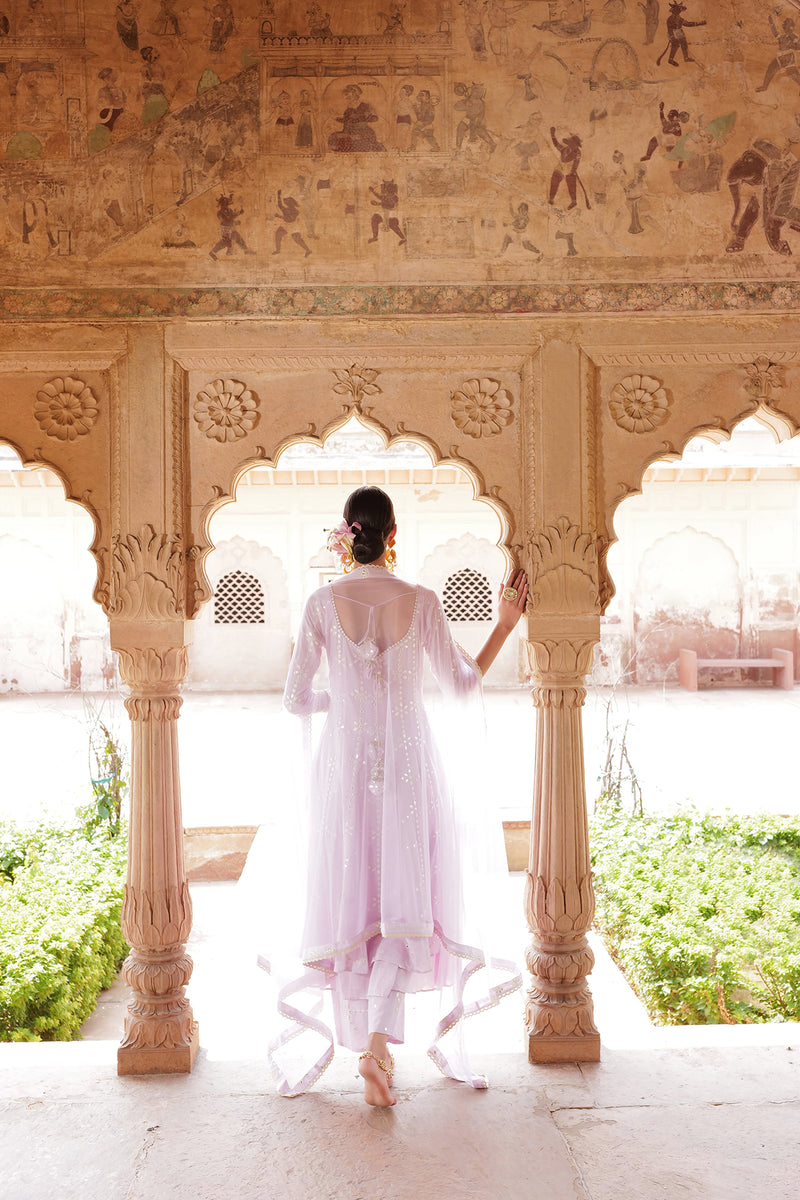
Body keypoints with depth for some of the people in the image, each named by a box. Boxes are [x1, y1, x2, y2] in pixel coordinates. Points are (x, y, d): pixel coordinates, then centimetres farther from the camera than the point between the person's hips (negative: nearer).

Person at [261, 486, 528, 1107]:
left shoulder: (323, 601, -7)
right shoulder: (421, 601, -7)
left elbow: (297, 698, -3)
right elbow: (463, 683, 3)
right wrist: (506, 622, 11)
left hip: (345, 763, 1)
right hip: (409, 762, 0)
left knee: (350, 900, 12)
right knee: (404, 899, 8)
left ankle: (363, 1043, 22)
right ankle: (380, 1039, -8)